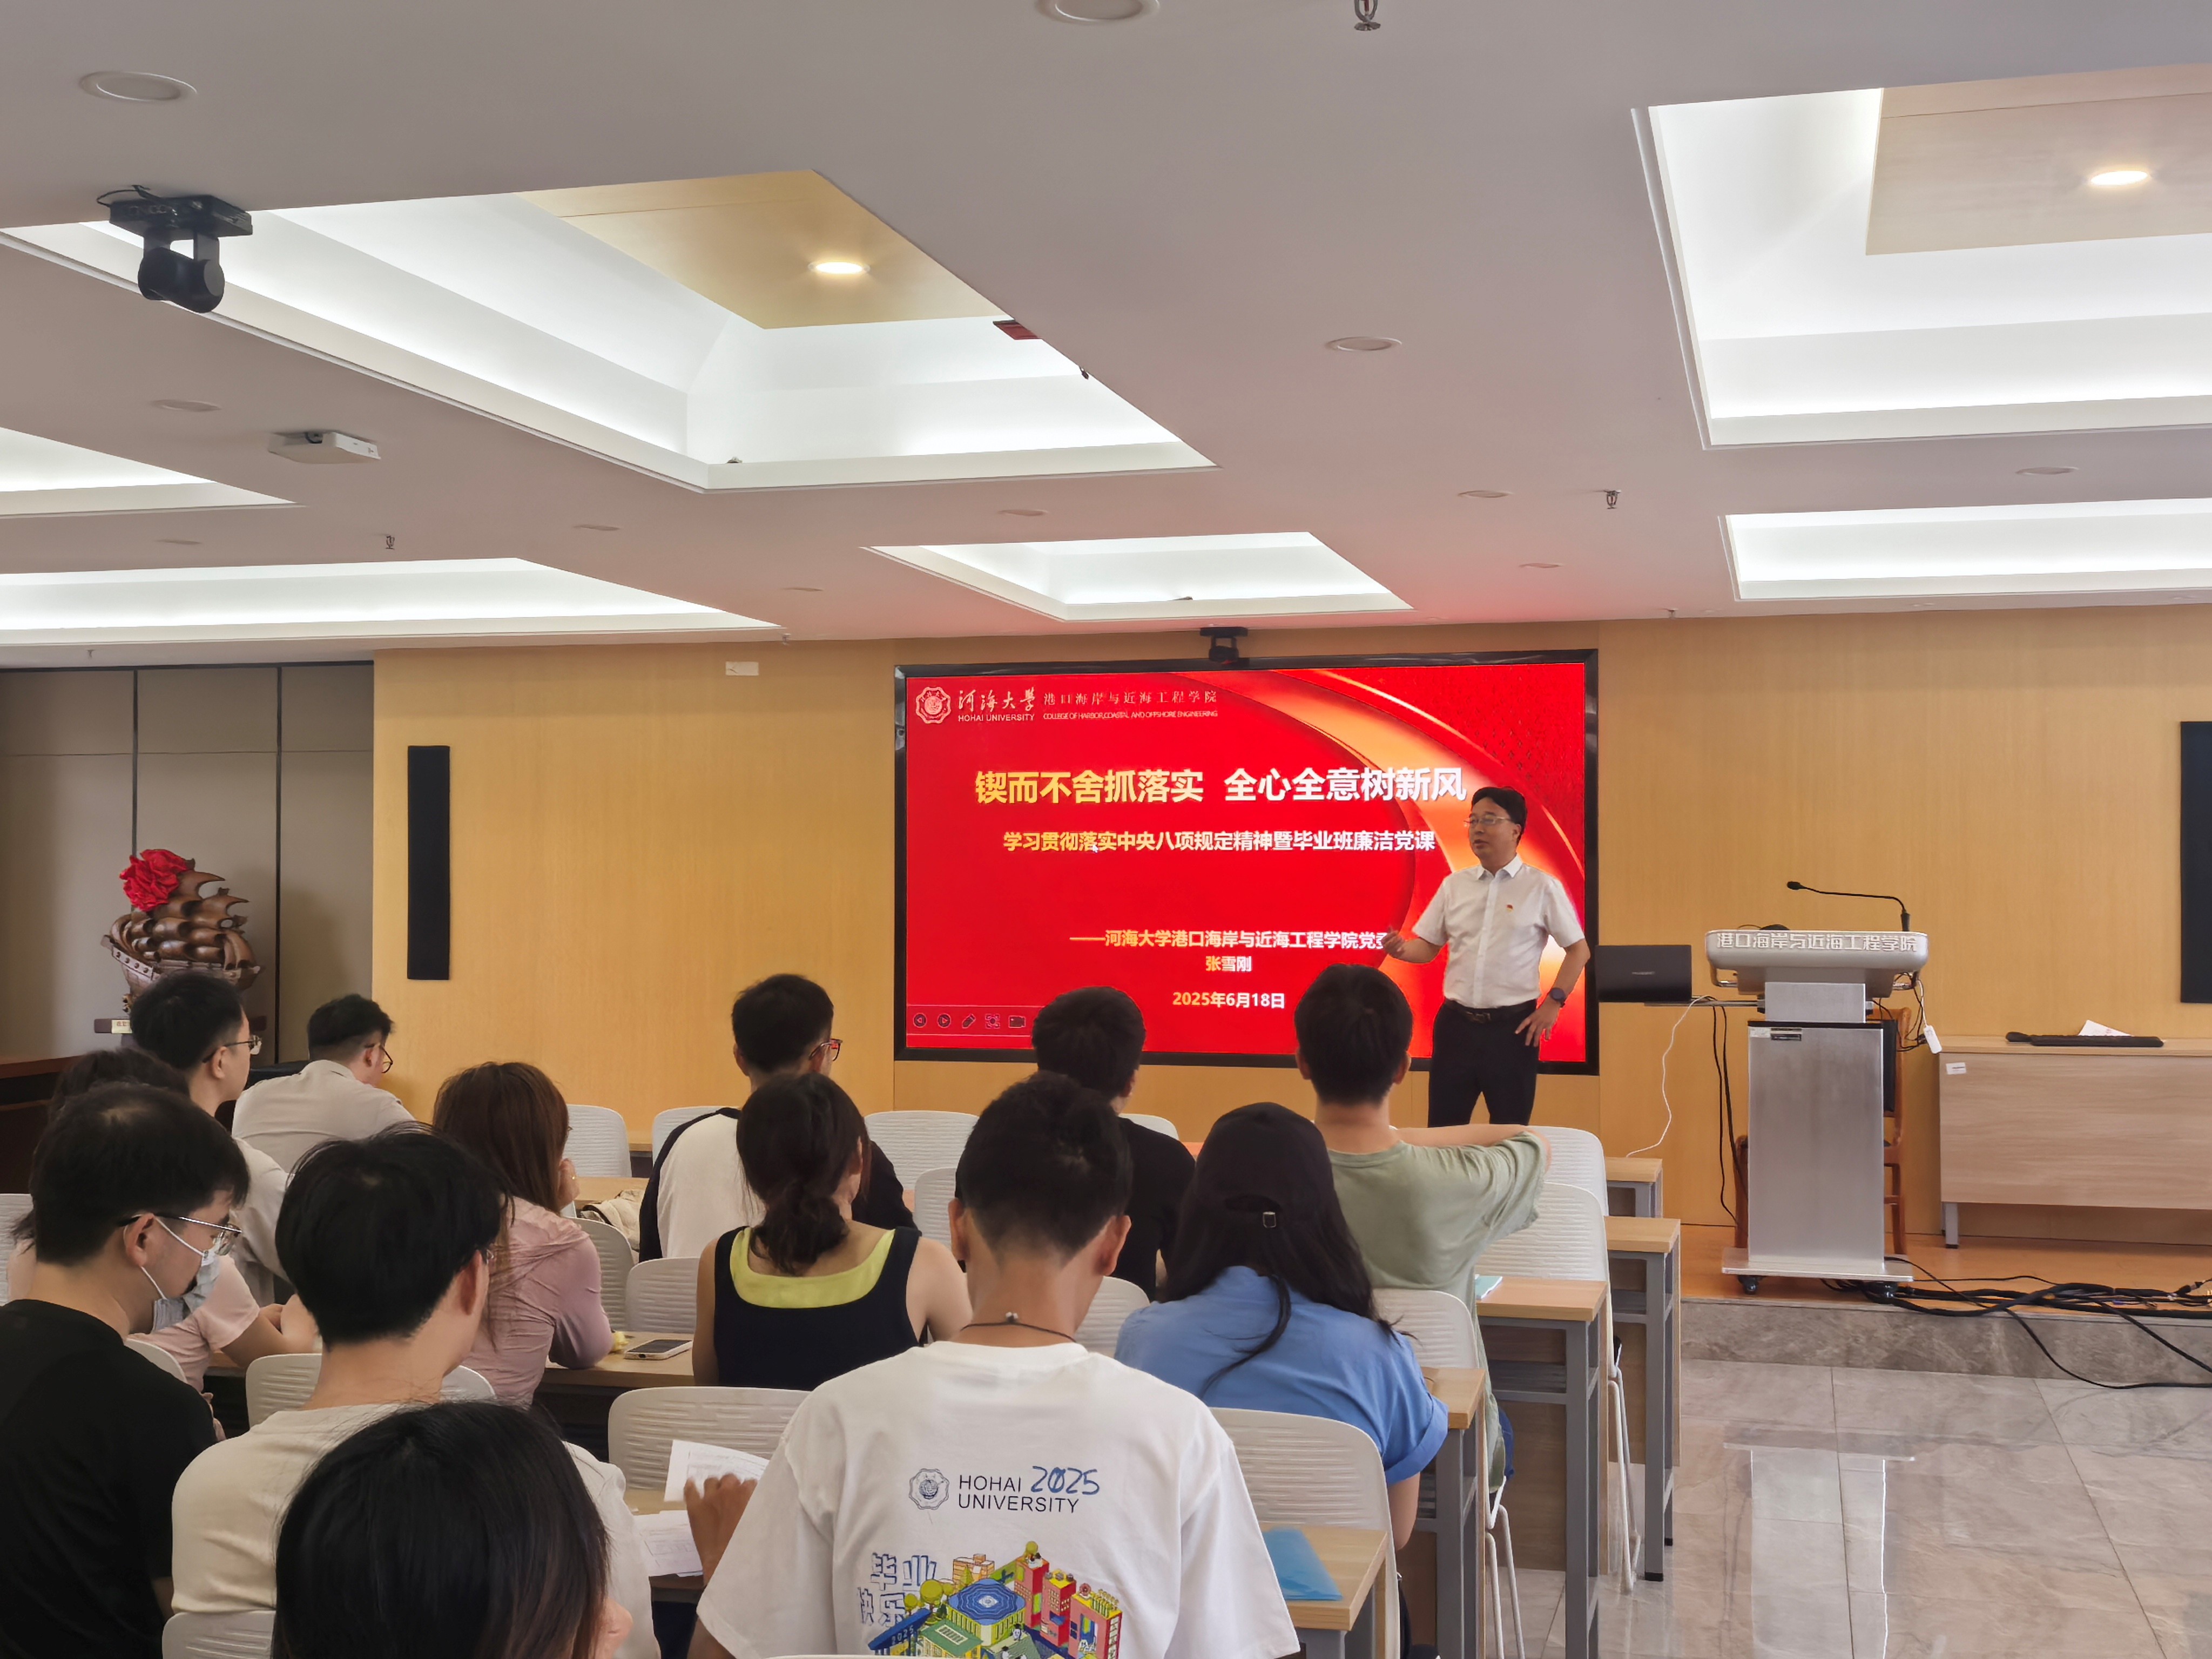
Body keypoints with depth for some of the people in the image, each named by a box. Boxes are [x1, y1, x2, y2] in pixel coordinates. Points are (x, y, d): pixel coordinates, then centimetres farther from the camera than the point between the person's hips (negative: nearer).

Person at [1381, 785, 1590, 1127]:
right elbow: (1428, 947, 10)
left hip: (1513, 1026, -3)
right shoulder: (1454, 885, 7)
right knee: (1443, 1130, 7)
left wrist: (1553, 1004, -6)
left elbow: (1579, 949, 2)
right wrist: (1401, 949, -13)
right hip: (1456, 1024, 3)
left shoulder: (1542, 887, -4)